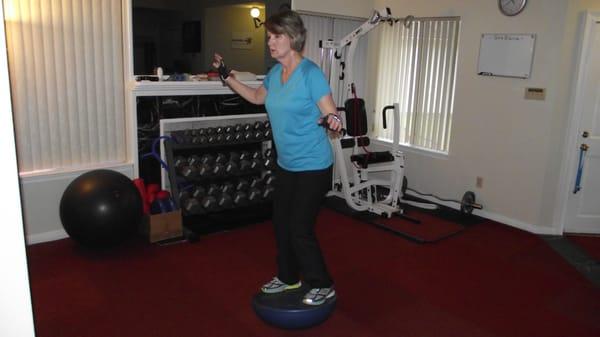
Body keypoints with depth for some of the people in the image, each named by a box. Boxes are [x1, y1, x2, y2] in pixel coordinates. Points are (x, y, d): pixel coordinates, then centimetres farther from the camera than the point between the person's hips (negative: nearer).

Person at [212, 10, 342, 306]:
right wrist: (227, 77, 21)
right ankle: (288, 278, 37)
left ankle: (323, 286, 20)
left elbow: (331, 115, -21)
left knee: (300, 229, -2)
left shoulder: (310, 73, -20)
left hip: (313, 167, -8)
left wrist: (332, 122, -44)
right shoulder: (275, 73, 3)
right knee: (281, 223, 16)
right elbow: (257, 97, 23)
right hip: (285, 165, 8)